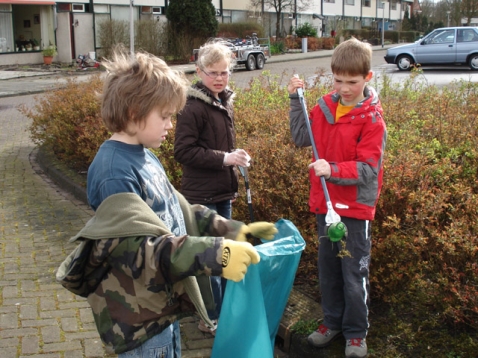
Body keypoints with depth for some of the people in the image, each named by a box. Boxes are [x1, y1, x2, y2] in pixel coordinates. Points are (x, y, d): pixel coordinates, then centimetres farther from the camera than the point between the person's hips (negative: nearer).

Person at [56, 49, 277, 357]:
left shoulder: (145, 157, 5)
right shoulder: (113, 171, -23)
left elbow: (180, 213, 11)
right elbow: (140, 248, -30)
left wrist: (232, 231, 2)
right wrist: (213, 255, -37)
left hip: (164, 303, 9)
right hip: (139, 318, -9)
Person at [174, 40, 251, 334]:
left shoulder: (225, 102, 9)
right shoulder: (194, 108, -16)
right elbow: (183, 151, -20)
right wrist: (223, 158, -24)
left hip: (223, 193, 8)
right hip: (201, 196, -8)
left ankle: (224, 308, 34)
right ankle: (212, 318, 16)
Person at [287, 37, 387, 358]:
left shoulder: (372, 119, -14)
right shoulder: (325, 107, 0)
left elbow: (368, 169, -18)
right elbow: (302, 138, 8)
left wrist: (333, 170, -32)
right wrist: (296, 99, 0)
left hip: (356, 208, -5)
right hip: (324, 203, 5)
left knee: (354, 274, 7)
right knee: (328, 269, 18)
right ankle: (333, 321, 36)